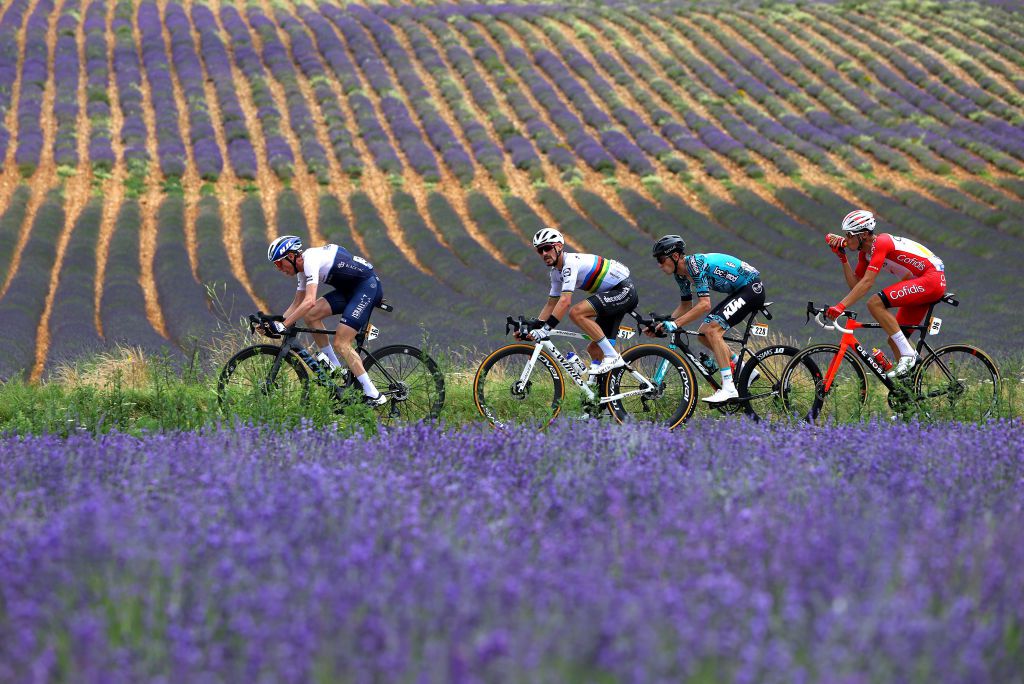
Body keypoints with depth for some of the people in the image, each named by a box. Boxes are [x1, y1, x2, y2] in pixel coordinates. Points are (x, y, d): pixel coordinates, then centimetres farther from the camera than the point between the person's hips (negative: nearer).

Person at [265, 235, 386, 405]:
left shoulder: (311, 260, -21)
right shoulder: (303, 268, 10)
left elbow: (310, 301, -32)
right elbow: (297, 303, 18)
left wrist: (283, 325, -32)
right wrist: (275, 322, 6)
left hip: (369, 285, -10)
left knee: (341, 343, -14)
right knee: (311, 316, -1)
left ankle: (374, 396, -13)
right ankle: (336, 371, 5)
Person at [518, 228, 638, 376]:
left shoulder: (571, 262, -21)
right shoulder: (556, 272, 8)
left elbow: (565, 301, -30)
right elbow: (551, 304, 15)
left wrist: (546, 329, -32)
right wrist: (532, 328, 5)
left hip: (624, 290, -10)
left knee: (576, 312, -26)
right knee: (594, 349, 6)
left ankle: (613, 357, -21)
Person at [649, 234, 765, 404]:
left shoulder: (695, 265, -25)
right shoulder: (681, 273, 3)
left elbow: (704, 305, -31)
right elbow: (685, 306, 14)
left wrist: (675, 324, -32)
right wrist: (664, 324, 0)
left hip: (752, 287, -10)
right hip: (738, 291, 10)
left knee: (712, 330, -23)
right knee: (703, 334, 4)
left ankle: (729, 388, -24)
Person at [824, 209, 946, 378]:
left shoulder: (880, 243, -19)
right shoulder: (865, 252, 10)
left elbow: (867, 283, -28)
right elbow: (855, 284, 9)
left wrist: (840, 306, -33)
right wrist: (842, 257, 2)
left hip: (932, 278, -10)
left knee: (875, 303, -24)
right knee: (894, 340, 7)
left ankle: (908, 354, -22)